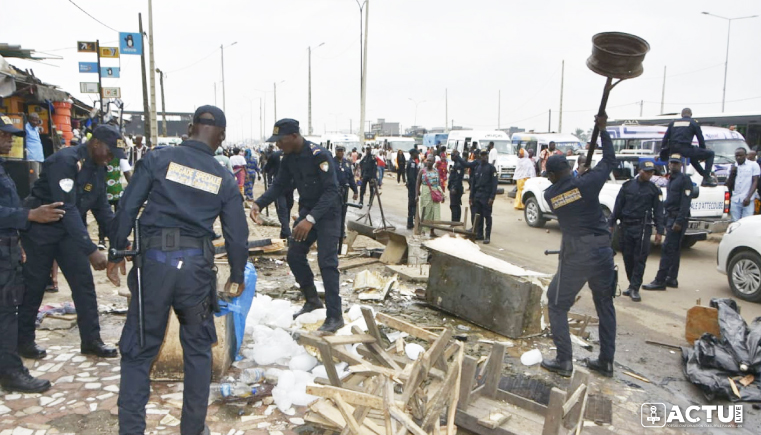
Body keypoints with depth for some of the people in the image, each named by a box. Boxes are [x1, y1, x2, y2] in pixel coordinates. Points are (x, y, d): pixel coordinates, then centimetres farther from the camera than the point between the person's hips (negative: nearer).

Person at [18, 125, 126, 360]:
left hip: (68, 229, 7)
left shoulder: (98, 167, -1)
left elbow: (102, 207, 3)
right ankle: (24, 340, 24)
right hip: (40, 228, -7)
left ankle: (91, 340, 9)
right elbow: (67, 208, -32)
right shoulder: (65, 161, -26)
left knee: (84, 284, 2)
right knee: (33, 286, 6)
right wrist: (91, 250, -36)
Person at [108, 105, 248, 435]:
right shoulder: (224, 178, 6)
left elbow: (127, 208, -3)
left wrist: (116, 253, 8)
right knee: (198, 350, 17)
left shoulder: (158, 159, 1)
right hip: (196, 267, 1)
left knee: (138, 351, 11)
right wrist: (237, 276, 21)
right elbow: (237, 234, 8)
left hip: (154, 262, -1)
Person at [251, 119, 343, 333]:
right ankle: (312, 299, 26)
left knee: (326, 263, -11)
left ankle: (335, 316, -4)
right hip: (306, 211, 8)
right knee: (294, 255, 7)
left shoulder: (320, 155, -25)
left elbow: (332, 190, -29)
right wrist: (258, 203, -12)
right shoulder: (288, 158, -1)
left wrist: (311, 219, -37)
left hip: (327, 213, -8)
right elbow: (279, 185, 6)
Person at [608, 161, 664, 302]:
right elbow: (618, 206, 8)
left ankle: (635, 288, -3)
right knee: (628, 257, 7)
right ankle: (633, 285, 21)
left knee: (640, 258, -6)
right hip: (626, 226, 2)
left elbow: (658, 211, 4)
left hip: (643, 227, -2)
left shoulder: (655, 189, 5)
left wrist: (659, 231, -2)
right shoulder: (627, 186, 7)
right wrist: (611, 224, 4)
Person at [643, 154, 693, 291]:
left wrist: (679, 221, -22)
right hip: (670, 218, 9)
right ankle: (671, 279, 20)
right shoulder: (671, 180, 18)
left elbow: (685, 203, -17)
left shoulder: (684, 180, -9)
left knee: (667, 249, -11)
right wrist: (666, 219, 14)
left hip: (678, 219, -9)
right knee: (673, 250, 13)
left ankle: (660, 281, -11)